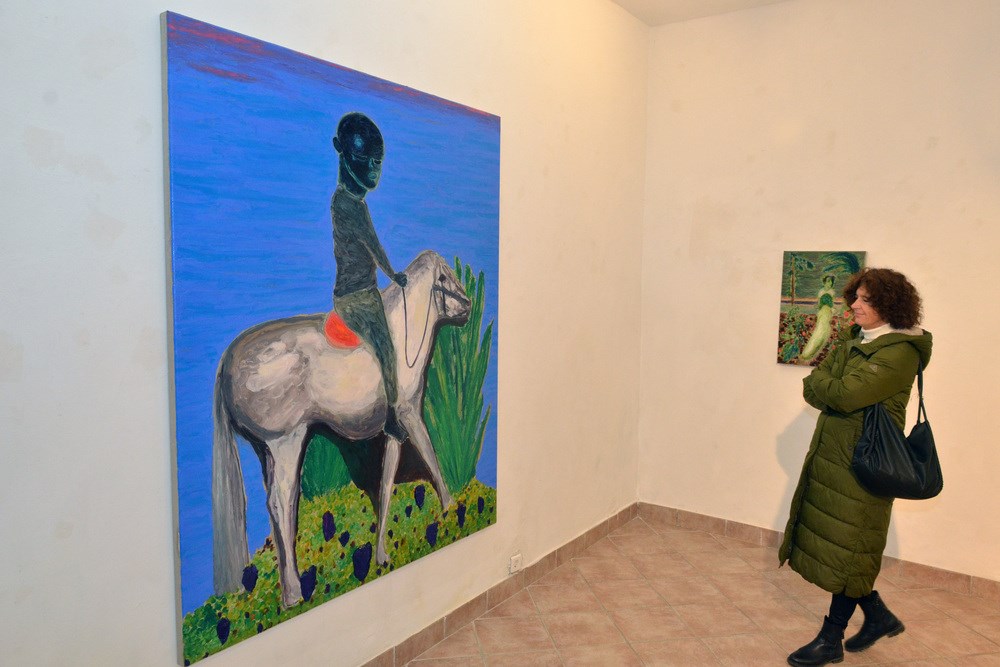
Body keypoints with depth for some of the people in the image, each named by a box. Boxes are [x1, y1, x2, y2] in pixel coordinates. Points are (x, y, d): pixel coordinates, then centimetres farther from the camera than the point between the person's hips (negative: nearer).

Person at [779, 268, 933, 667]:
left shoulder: (899, 351, -15)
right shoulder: (854, 340, 11)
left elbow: (846, 394, -24)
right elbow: (812, 390, 6)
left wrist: (823, 381, -6)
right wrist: (834, 391, -13)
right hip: (831, 453, 8)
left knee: (845, 549, 3)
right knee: (826, 540, 14)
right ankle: (879, 617, 34)